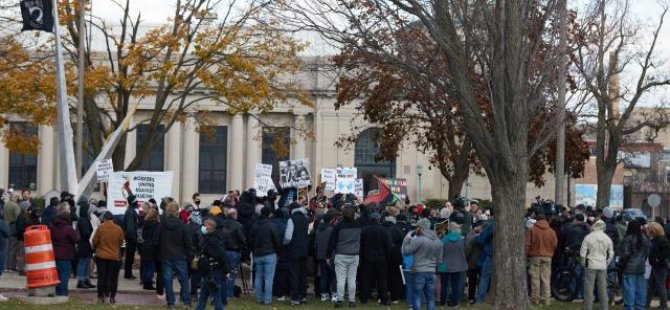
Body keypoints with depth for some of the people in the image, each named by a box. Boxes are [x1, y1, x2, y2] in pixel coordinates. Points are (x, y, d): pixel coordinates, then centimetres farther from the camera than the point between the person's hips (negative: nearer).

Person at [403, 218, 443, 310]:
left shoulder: (419, 240, -14)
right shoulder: (438, 242, 9)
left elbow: (407, 250, -12)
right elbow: (439, 259, 13)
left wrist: (407, 242, 6)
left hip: (419, 272, -5)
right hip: (432, 272, 6)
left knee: (417, 297, 0)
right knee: (430, 298, 10)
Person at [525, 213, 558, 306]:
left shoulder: (532, 230, -4)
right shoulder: (551, 231, 1)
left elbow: (527, 244, -3)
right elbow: (555, 245, 5)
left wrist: (527, 254, 9)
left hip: (535, 256, -1)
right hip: (547, 257, 2)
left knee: (535, 279, 3)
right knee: (546, 279, 3)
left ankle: (535, 299, 5)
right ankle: (547, 299, 1)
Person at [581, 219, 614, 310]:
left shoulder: (588, 237, -9)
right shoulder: (607, 239, 0)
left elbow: (582, 253, -6)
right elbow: (611, 254, 7)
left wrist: (584, 263, 9)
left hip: (591, 265, -3)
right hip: (603, 266, 3)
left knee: (589, 288, 2)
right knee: (603, 288, 10)